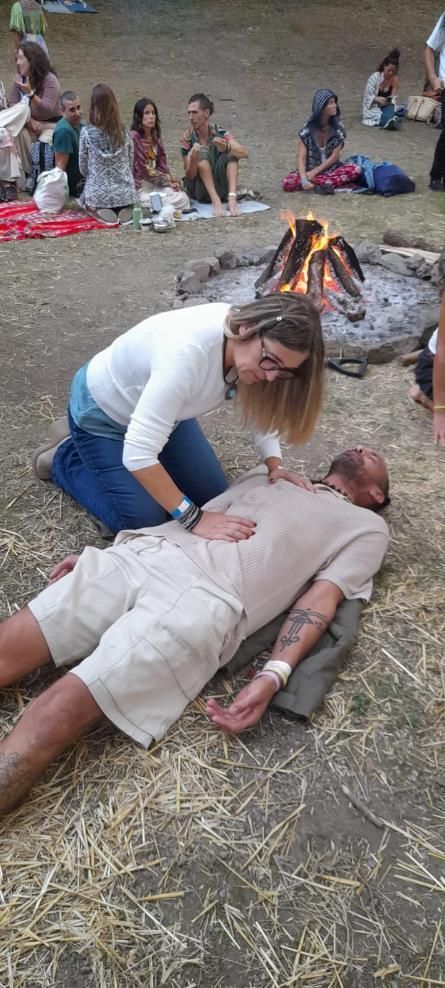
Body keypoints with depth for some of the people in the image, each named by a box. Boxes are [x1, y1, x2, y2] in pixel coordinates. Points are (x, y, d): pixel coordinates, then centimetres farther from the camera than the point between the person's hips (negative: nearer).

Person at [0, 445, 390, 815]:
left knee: (61, 709, -23)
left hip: (206, 596, -5)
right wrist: (93, 554, 19)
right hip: (141, 553, 5)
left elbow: (321, 599, 6)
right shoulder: (269, 474, 34)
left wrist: (274, 676, -12)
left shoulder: (367, 527, 22)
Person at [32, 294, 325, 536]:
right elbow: (138, 456, -42)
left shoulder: (251, 345, -21)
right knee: (145, 521, -10)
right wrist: (195, 519, -38)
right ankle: (64, 459, 14)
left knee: (213, 496, 6)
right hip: (102, 410, -7)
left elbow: (259, 403, -3)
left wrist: (275, 463, -18)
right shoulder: (188, 352, -44)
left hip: (161, 407, 7)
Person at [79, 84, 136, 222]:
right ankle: (122, 210, 4)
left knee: (85, 197, 33)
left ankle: (98, 211, 1)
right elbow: (131, 165, 6)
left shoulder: (87, 133, -8)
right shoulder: (124, 133, -3)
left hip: (97, 195, -3)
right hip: (125, 194, 3)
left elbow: (83, 168, 1)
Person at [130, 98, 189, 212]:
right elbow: (143, 168, -14)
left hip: (156, 184, 7)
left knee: (183, 196, -17)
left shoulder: (155, 136, 12)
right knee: (179, 200, -20)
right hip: (140, 188, -7)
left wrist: (171, 179, -9)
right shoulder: (134, 137, -13)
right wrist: (168, 180, -10)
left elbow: (162, 162, 11)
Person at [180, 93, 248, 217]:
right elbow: (190, 176, -11)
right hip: (200, 191, -1)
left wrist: (226, 148, -39)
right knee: (202, 152, -22)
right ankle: (215, 200, -37)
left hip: (222, 187, 1)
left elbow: (244, 153, -19)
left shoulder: (221, 133, -5)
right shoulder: (187, 138, -6)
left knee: (232, 151, -17)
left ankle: (232, 198, -33)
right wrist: (193, 160, -32)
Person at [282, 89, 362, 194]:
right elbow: (301, 157, -13)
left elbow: (335, 156, -6)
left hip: (332, 169, 0)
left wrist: (315, 172, -16)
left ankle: (319, 185, -31)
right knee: (288, 182, -31)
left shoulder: (338, 127, -4)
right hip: (311, 170, 0)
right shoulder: (307, 129, -7)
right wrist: (304, 179, -30)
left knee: (356, 170, -28)